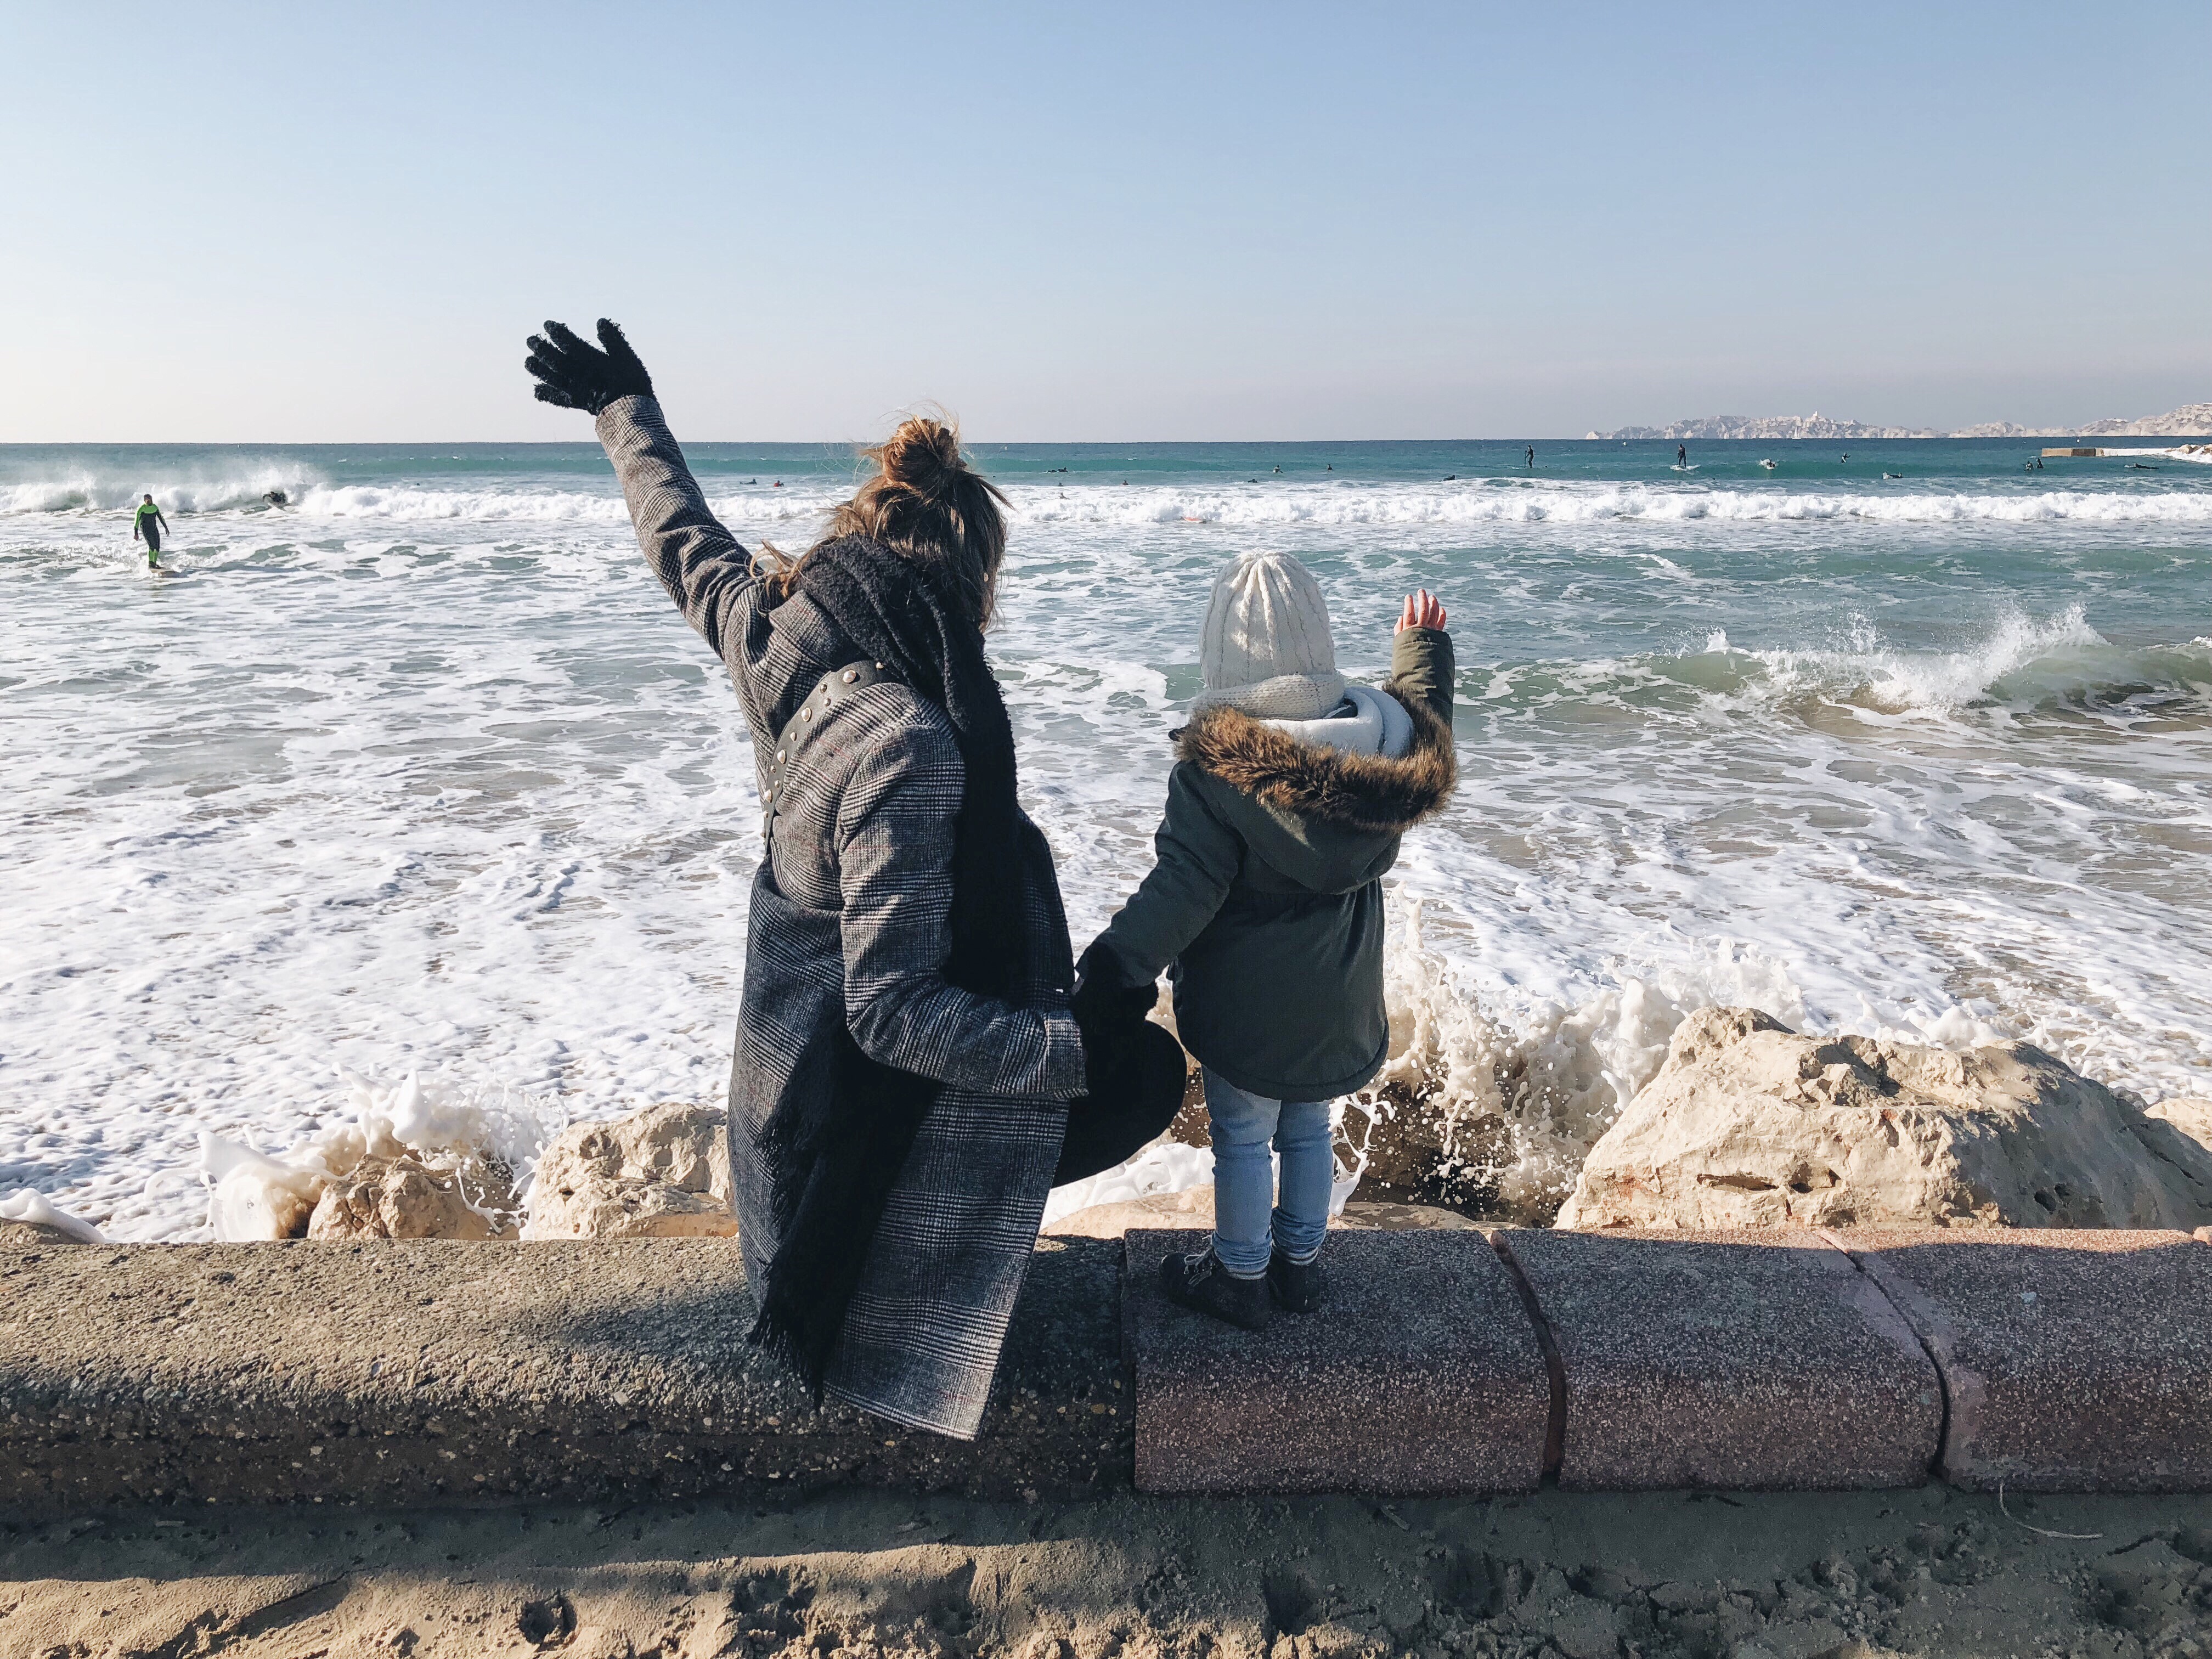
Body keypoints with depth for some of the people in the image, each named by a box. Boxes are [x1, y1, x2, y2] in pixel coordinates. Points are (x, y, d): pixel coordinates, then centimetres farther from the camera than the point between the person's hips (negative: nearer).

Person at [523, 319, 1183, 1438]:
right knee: (1149, 1070, 3)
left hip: (791, 1030, 9)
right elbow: (895, 1013, -31)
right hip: (856, 1084, -8)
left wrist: (626, 410, 29)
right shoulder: (906, 744, -34)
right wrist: (1076, 1047, -28)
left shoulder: (770, 632, -10)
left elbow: (681, 536, 12)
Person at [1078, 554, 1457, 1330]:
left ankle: (1241, 1278, 29)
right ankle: (1300, 1263, 39)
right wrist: (1423, 647, 31)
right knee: (1308, 1126, 22)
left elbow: (1183, 885, -25)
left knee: (1243, 1137, 13)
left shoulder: (1217, 762, -23)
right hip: (1340, 995, 5)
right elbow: (1428, 729, 17)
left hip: (1247, 997, -5)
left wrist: (1113, 965, -23)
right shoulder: (1382, 734, -7)